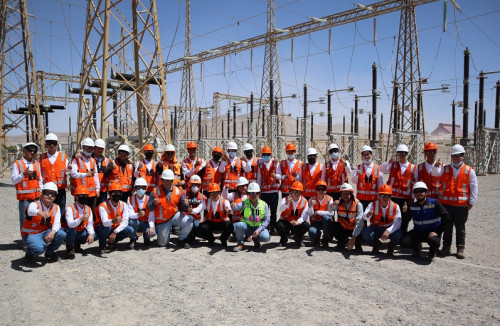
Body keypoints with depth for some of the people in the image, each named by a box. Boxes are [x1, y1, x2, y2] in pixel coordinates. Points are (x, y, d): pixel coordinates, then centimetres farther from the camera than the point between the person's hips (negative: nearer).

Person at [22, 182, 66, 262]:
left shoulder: (56, 208, -1)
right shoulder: (34, 204, -15)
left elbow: (57, 223, -13)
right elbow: (31, 211, -41)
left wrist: (52, 232, -35)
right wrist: (40, 212, -66)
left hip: (45, 232, 5)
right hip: (30, 234, -5)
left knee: (62, 234, -24)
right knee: (39, 248, -34)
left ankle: (49, 252, 5)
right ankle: (29, 252, 5)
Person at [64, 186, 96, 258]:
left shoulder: (88, 209, 0)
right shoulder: (70, 208, -17)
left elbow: (90, 224, -5)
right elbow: (70, 224, -31)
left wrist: (91, 234, -24)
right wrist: (81, 219, -49)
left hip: (81, 232, 5)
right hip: (71, 232, -5)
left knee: (94, 236, -17)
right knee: (71, 231, -38)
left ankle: (77, 244, 13)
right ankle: (69, 248, -5)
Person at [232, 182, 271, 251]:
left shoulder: (264, 204, -1)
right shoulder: (245, 203, -3)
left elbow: (267, 220, -5)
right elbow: (237, 207, -25)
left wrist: (259, 230, -17)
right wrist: (233, 206, -51)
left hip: (259, 227, 1)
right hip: (246, 227, 0)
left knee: (266, 237, -29)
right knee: (239, 225, -33)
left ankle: (256, 240, 9)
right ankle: (241, 243, -5)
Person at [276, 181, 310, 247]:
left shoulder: (304, 201, -6)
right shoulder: (285, 199, -9)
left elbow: (304, 215, -18)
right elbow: (281, 210, -30)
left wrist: (298, 222, -38)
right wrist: (286, 203, -51)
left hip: (298, 223, 1)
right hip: (286, 221, -1)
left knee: (306, 225, -28)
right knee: (279, 225, -32)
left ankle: (298, 239, 6)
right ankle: (284, 239, 6)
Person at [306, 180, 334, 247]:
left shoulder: (329, 199, -5)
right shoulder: (312, 199, -3)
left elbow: (331, 213, -18)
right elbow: (310, 214, -12)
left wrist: (319, 212, -20)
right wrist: (310, 206, -31)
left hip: (326, 222, 0)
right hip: (315, 222, 0)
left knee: (326, 217, -34)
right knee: (312, 232, -32)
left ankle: (325, 239, -16)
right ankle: (317, 235, 8)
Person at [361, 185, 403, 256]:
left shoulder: (395, 206, -10)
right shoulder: (373, 204, -10)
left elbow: (397, 222, -23)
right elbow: (364, 216, -28)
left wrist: (388, 231, -42)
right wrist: (368, 215, -54)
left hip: (389, 230, 0)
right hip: (376, 229, 0)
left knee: (399, 233, -32)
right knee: (365, 232, -29)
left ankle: (391, 247, 6)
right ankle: (376, 245, 8)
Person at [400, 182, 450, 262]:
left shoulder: (434, 203, -10)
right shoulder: (412, 206, 1)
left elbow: (446, 217, -14)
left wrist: (437, 232, -18)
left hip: (432, 232, -3)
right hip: (418, 232, 3)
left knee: (434, 242, -37)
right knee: (403, 242, -19)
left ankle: (432, 253, 3)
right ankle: (417, 246, 18)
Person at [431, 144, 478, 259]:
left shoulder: (469, 171, 2)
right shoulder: (445, 169, 6)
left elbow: (474, 188, 3)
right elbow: (435, 173, -13)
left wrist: (471, 202, -2)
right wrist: (436, 166, -34)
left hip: (462, 205, -1)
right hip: (446, 203, 1)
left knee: (460, 227, 7)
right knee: (447, 226, 10)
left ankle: (461, 248, 19)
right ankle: (446, 246, 22)